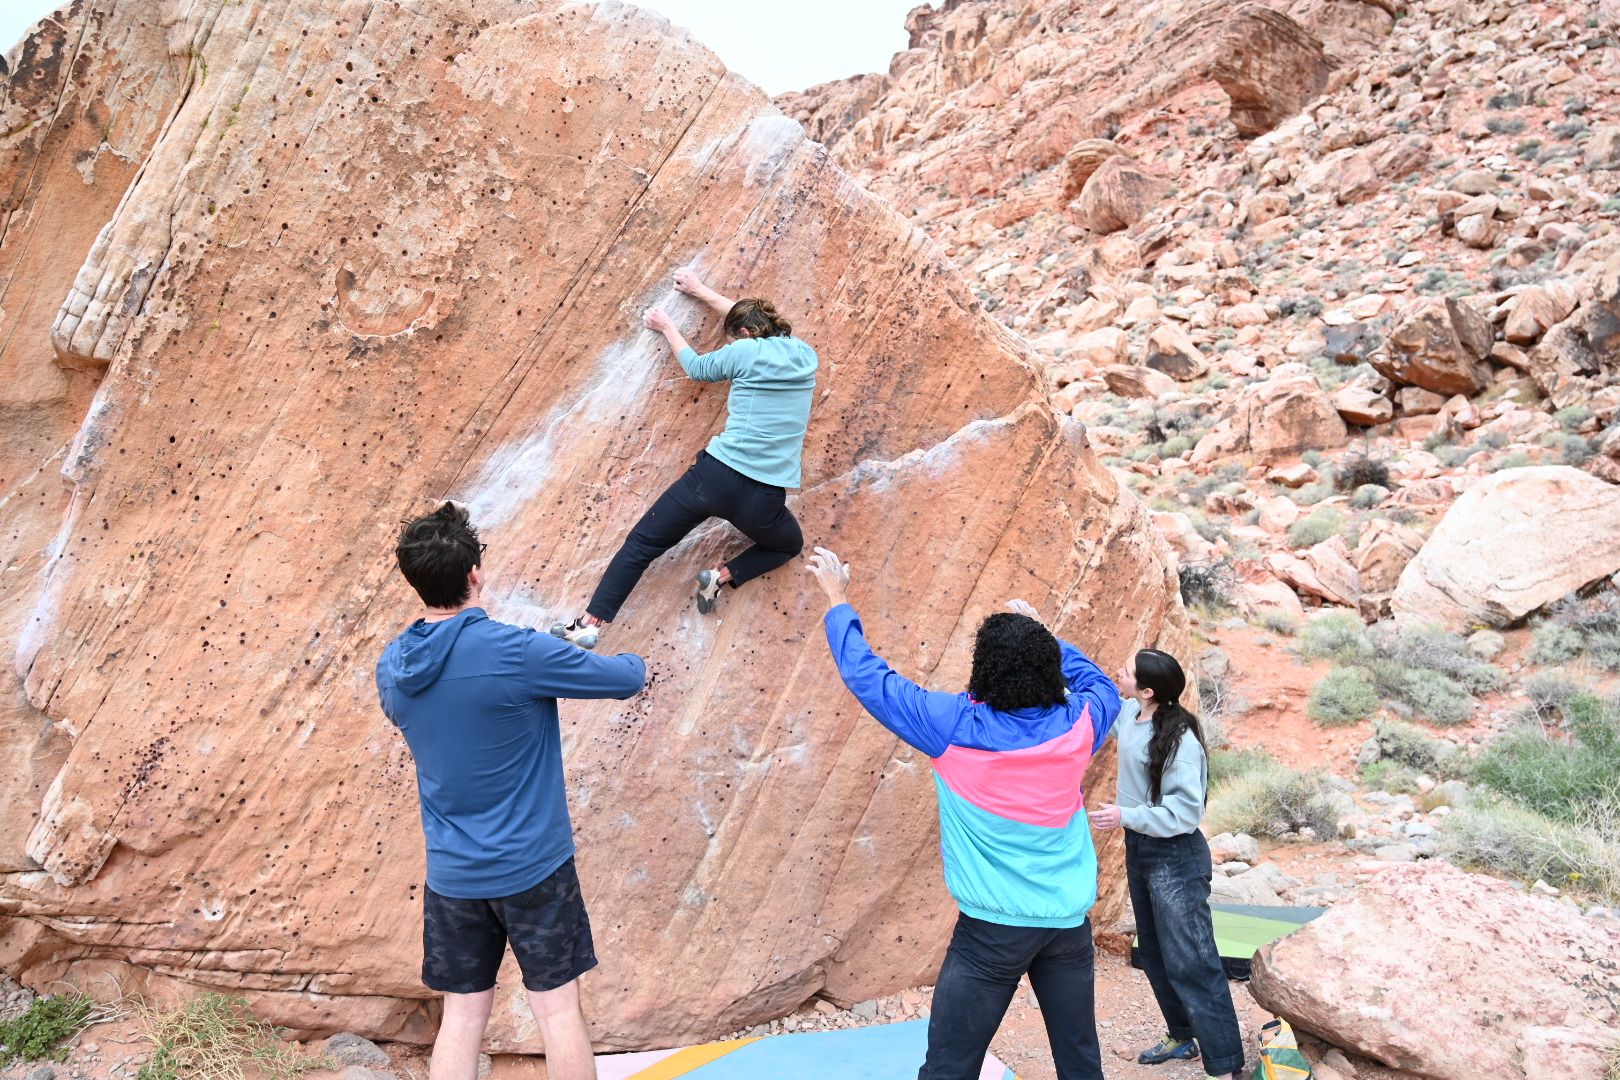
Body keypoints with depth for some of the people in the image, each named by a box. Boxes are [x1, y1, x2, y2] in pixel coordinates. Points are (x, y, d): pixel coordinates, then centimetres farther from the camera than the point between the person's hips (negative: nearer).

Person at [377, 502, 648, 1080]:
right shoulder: (516, 652, -21)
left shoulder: (392, 667, -3)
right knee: (558, 1010, 8)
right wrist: (633, 661, 14)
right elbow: (625, 679, -10)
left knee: (462, 1016, 15)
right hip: (533, 866, -5)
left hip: (451, 875, 5)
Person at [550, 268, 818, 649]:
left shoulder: (745, 351, -1)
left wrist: (667, 328, 36)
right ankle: (723, 576, 8)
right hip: (763, 499, 2)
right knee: (791, 545, 33)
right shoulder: (805, 356, 11)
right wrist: (703, 292, 38)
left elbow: (698, 368, 21)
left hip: (715, 475, -2)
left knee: (641, 543, 12)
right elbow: (751, 317, 28)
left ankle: (589, 624, 2)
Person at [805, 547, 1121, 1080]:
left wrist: (837, 600, 8)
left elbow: (868, 676, -3)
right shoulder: (1077, 725, -2)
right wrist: (1044, 637, 26)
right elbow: (1101, 685, 23)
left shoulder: (956, 727, -12)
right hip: (1070, 922, 5)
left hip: (994, 927, -4)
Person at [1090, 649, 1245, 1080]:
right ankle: (1182, 1036, 38)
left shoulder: (1180, 743, -26)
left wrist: (1126, 817, -28)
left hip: (1175, 859, -9)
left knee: (1190, 963, -6)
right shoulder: (1130, 715, -3)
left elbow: (1184, 813, -25)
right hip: (1139, 849, 9)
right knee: (1154, 952, 20)